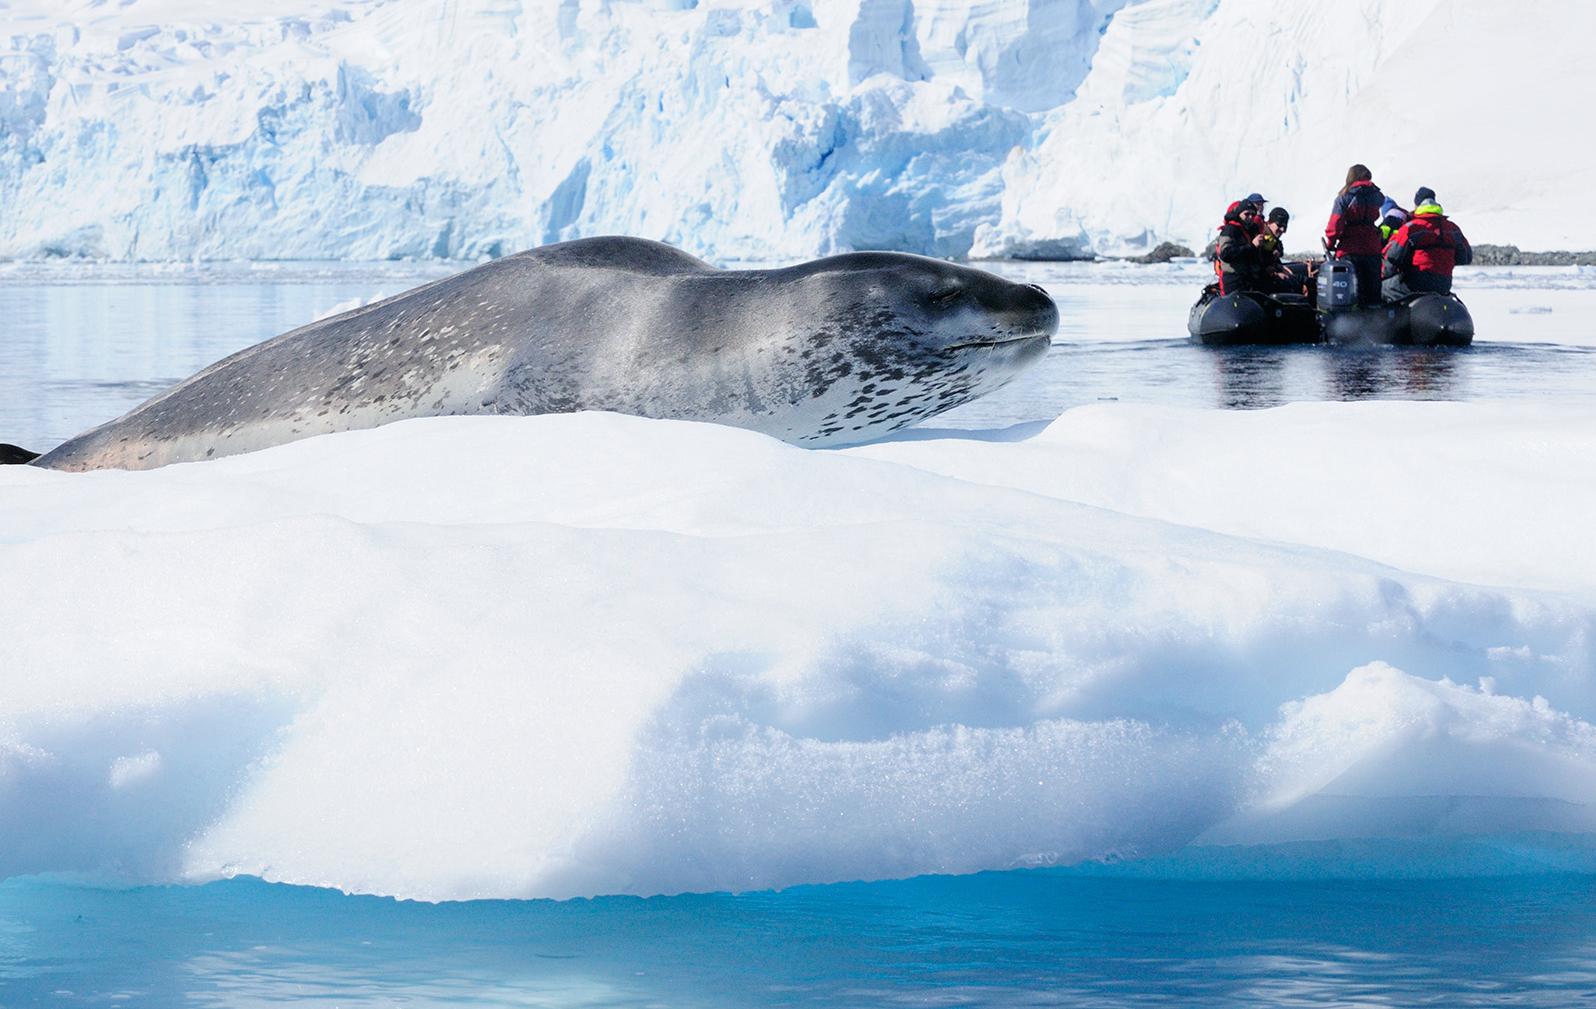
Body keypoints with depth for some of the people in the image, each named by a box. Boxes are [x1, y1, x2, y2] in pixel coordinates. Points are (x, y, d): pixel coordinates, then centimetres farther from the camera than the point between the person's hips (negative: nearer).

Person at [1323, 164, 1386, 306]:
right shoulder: (1376, 197, 7)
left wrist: (1330, 244, -1)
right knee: (1373, 291, 12)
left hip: (1350, 250, -3)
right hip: (1373, 249, 3)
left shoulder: (1344, 197, -5)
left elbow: (1335, 224, -10)